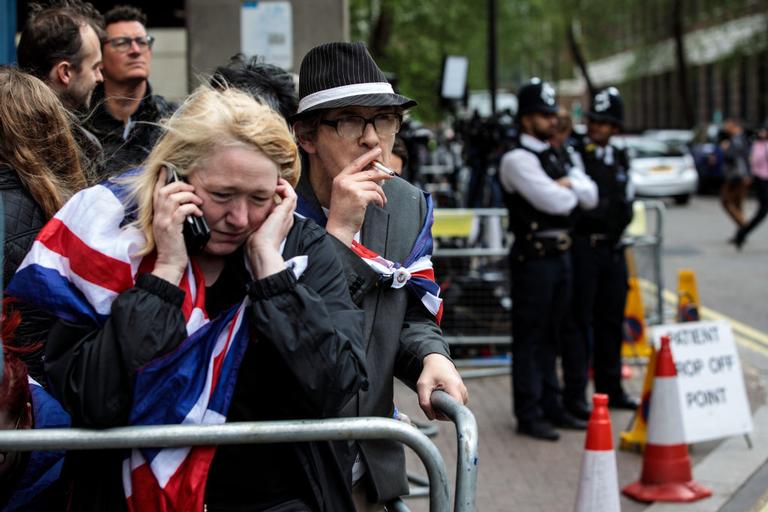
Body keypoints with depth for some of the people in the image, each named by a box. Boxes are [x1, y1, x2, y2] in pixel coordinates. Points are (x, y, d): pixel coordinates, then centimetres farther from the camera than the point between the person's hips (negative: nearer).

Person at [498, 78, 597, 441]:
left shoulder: (555, 158, 17)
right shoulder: (517, 159, -12)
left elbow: (590, 196, 10)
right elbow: (555, 201, -21)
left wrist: (568, 185, -8)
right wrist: (571, 190, 0)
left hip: (560, 254, 9)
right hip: (533, 257, -9)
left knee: (551, 336, 15)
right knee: (529, 338, -2)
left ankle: (551, 407, 23)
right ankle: (529, 415, 4)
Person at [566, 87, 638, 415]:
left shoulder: (620, 158, 14)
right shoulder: (573, 154, -6)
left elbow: (626, 205, 16)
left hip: (613, 249, 6)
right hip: (582, 248, -6)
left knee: (610, 321, 13)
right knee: (579, 323, -4)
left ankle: (610, 388, 24)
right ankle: (574, 395, 1)